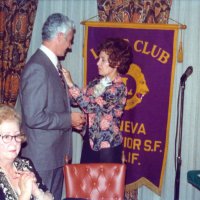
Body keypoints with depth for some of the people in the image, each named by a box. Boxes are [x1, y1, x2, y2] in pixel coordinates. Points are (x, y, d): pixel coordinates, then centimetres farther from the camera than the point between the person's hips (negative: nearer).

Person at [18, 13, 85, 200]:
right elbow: (34, 117, -24)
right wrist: (69, 119, -15)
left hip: (56, 152, 9)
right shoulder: (37, 68, -20)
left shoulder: (50, 64, 10)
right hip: (42, 156, -9)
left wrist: (71, 119, 6)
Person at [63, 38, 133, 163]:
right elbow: (76, 100, 7)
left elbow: (90, 106, -25)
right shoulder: (96, 83, 6)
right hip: (90, 141, 7)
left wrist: (71, 84, -22)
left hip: (107, 145, -7)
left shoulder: (118, 88, -17)